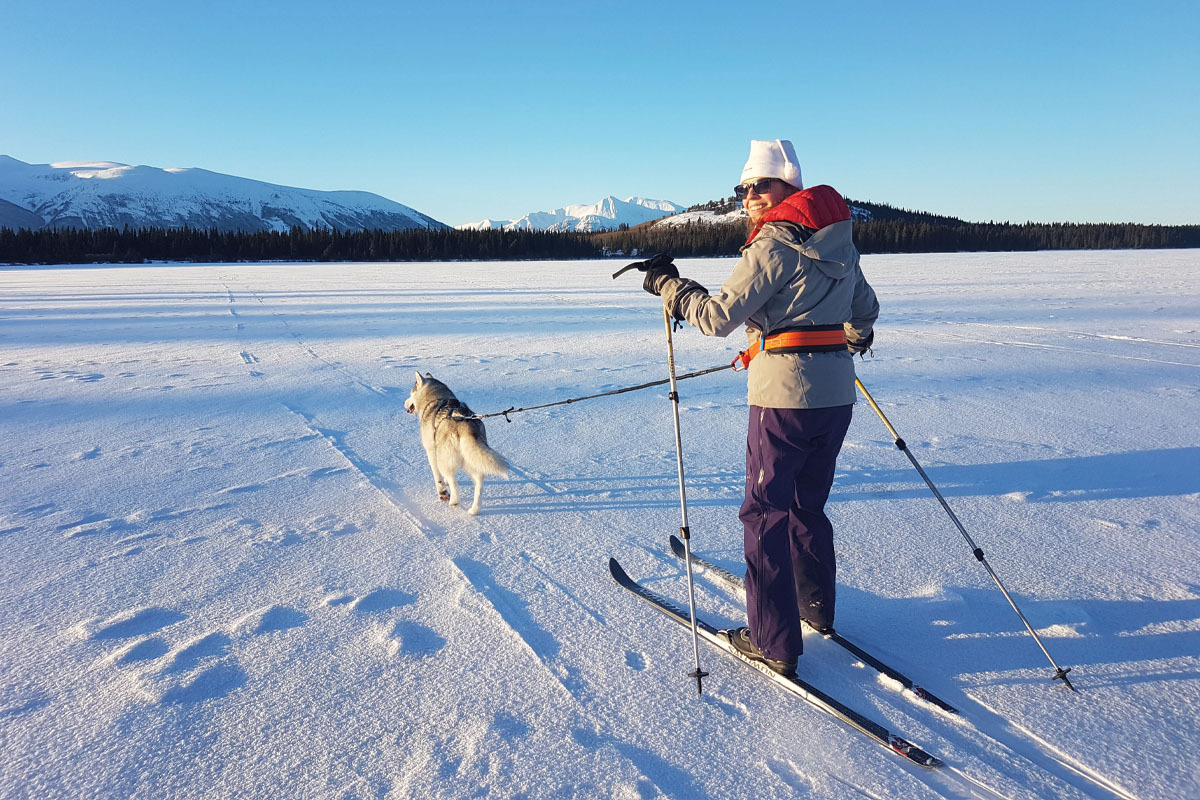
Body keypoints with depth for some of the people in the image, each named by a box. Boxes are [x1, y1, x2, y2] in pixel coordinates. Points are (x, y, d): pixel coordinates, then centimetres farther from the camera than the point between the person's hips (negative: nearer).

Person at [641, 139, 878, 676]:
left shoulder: (774, 242, -11)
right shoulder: (838, 241, 14)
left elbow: (719, 317, -16)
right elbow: (866, 312, 24)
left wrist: (667, 285, -3)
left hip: (784, 395, -8)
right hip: (837, 393, 8)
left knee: (766, 511, 2)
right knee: (808, 503, 22)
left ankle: (774, 641, 8)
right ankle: (817, 606, 38)